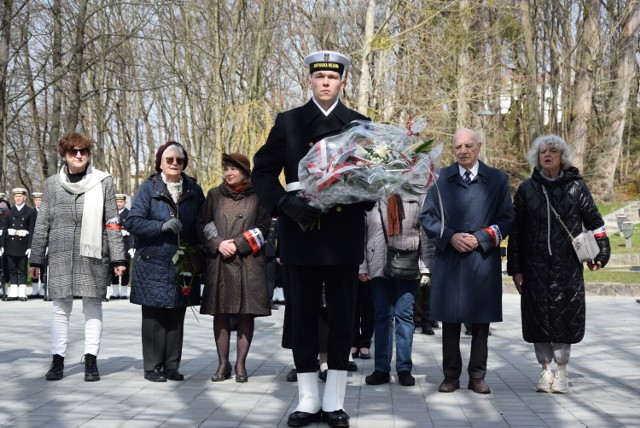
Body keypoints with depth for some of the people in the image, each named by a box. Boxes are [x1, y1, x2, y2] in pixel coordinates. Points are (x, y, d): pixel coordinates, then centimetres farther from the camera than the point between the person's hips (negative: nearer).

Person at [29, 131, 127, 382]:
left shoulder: (103, 182, 4)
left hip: (93, 256, -1)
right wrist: (36, 258, 9)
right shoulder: (52, 184, 9)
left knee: (93, 306, 3)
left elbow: (112, 223, 3)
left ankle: (91, 361, 9)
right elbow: (42, 224, 12)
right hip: (60, 256, 1)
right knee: (60, 307, 4)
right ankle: (58, 360, 12)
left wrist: (117, 258, -2)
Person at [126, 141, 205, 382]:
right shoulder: (148, 188, 0)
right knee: (154, 318, 0)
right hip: (153, 264, -3)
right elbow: (132, 222, -7)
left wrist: (196, 247, 0)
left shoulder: (194, 190, 9)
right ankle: (152, 367, 9)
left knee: (176, 317, 7)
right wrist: (162, 226, -18)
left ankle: (172, 366, 16)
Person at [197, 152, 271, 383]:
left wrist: (237, 244, -9)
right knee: (220, 312, 2)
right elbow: (202, 225, 9)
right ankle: (223, 363, 10)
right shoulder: (215, 195, 12)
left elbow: (263, 228, -1)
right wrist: (218, 244, -7)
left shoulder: (257, 196, 4)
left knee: (246, 313, -1)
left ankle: (241, 364, 6)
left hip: (248, 263, -2)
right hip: (219, 262, 2)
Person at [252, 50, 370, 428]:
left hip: (344, 236, 0)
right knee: (303, 317, 5)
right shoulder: (288, 122, 7)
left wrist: (355, 203, -13)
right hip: (301, 234, 0)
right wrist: (289, 205, -13)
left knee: (342, 319, 4)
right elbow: (263, 172, 3)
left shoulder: (360, 124, 8)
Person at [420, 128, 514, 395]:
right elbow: (427, 216, 7)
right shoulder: (440, 179, 8)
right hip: (448, 260, 0)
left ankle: (477, 377, 12)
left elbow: (506, 219, 5)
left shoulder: (497, 179, 7)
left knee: (481, 322, 3)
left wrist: (480, 238, -8)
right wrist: (450, 237, -8)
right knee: (450, 321, 3)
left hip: (483, 260, 0)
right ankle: (451, 376, 13)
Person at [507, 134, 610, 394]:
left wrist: (601, 253, -2)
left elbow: (594, 222, 8)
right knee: (539, 317, 3)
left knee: (565, 317, 1)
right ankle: (545, 370, 17)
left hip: (568, 267, -1)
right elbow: (516, 231, 6)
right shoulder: (527, 189, 6)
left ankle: (561, 372, 16)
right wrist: (515, 269, 3)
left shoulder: (576, 186, 4)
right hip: (535, 267, 1)